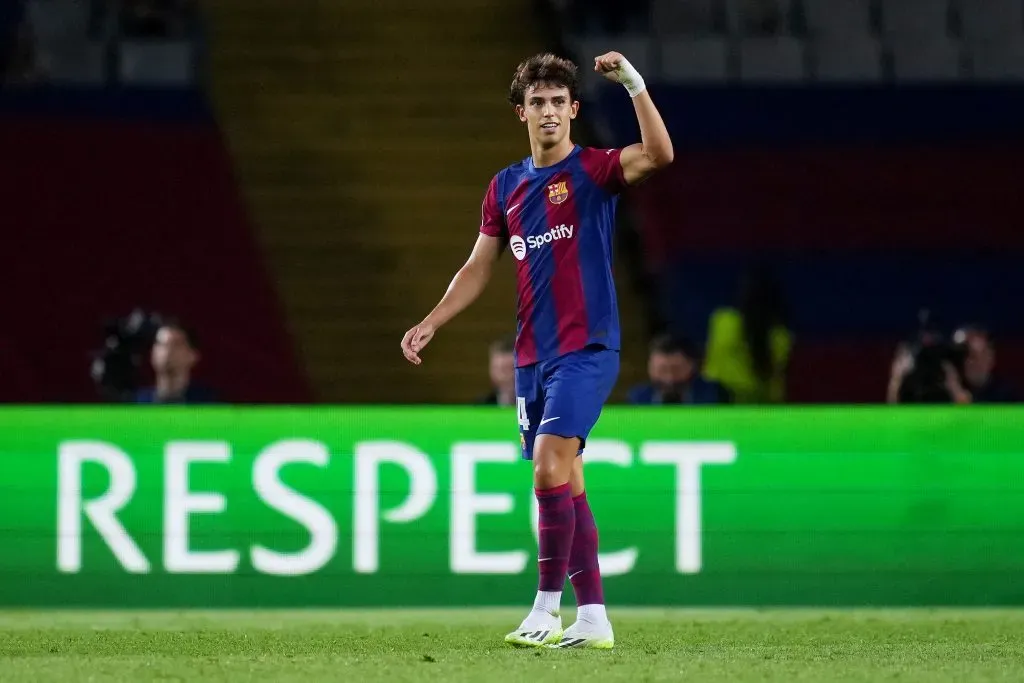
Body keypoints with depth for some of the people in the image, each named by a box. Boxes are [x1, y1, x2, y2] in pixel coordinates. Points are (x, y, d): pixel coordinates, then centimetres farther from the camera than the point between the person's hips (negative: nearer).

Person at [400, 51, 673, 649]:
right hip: (533, 355, 7)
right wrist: (431, 324, 10)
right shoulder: (506, 186, 13)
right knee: (565, 484, 7)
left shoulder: (593, 170, -5)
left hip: (585, 350, -7)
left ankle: (548, 608, -12)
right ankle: (593, 618, 11)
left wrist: (633, 83, -32)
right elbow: (479, 268, 18)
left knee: (551, 468, -19)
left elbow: (659, 155, -24)